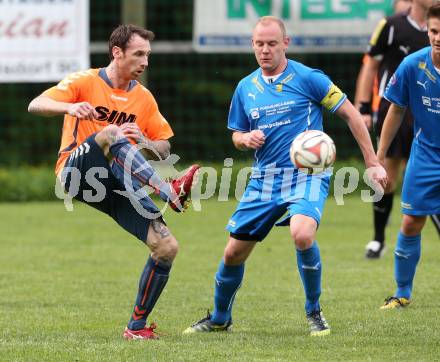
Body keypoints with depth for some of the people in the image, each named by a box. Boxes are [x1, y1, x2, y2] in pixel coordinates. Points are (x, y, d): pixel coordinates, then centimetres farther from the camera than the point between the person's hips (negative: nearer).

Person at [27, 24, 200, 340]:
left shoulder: (144, 98, 12)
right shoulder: (86, 82, 0)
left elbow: (163, 151, 15)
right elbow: (36, 105, -12)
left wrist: (142, 143, -9)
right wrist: (69, 107, -33)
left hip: (118, 186, 5)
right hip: (76, 172, -5)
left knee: (167, 247, -11)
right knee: (110, 134, -36)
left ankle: (137, 326, 3)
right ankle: (170, 191, -50)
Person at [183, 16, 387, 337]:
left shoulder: (307, 78, -7)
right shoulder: (246, 88, 8)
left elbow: (351, 115, -3)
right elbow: (237, 135, 20)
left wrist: (373, 163, -6)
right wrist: (246, 139, -5)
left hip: (307, 175, -5)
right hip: (264, 179, 5)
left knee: (302, 235, -32)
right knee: (234, 252, 4)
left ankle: (314, 313, -9)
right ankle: (220, 319, 30)